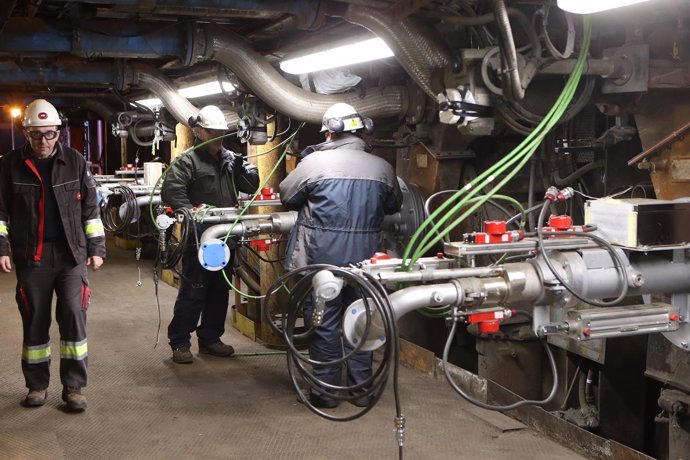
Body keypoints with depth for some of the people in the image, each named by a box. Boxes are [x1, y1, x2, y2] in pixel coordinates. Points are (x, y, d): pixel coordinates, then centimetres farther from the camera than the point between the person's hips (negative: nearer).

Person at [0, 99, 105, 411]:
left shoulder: (75, 161, 2)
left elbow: (90, 207, 7)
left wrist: (96, 248, 4)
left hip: (71, 255, 0)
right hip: (31, 257, 0)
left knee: (74, 316, -4)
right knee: (34, 321, 7)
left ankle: (74, 386, 6)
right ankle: (37, 384, 21)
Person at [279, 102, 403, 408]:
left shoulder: (314, 161, -10)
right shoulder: (381, 167, -1)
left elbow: (287, 196, 1)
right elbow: (394, 205, 13)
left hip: (322, 256, -3)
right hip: (364, 255, 3)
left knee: (324, 322, 7)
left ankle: (326, 390, 14)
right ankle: (362, 387, 22)